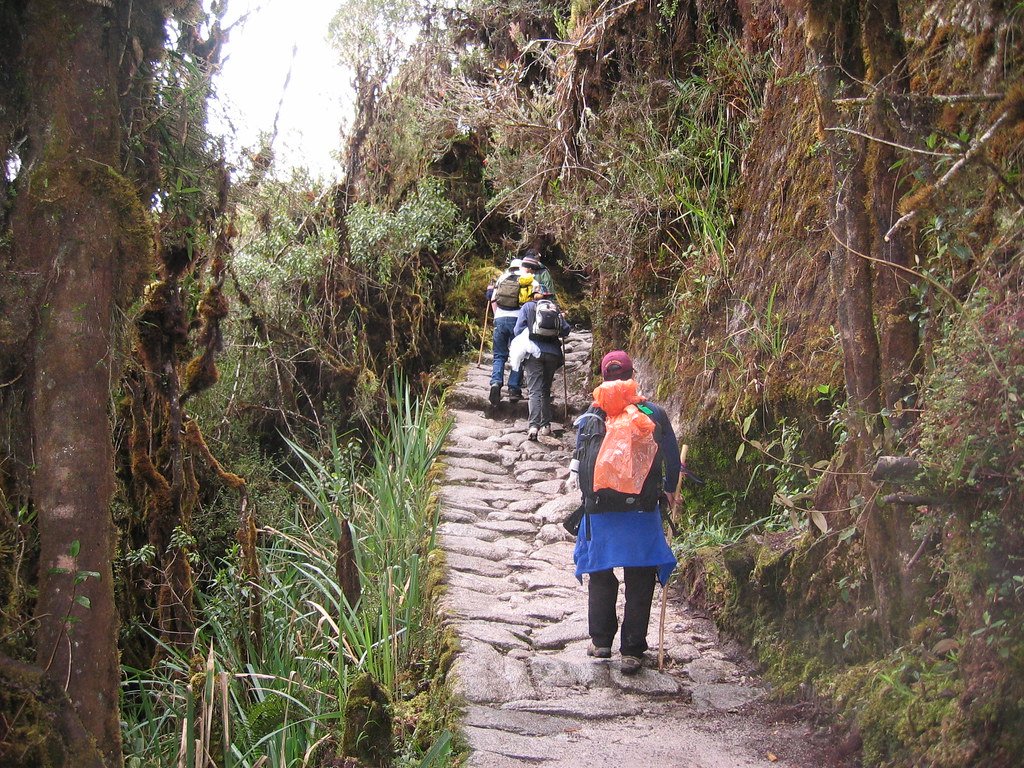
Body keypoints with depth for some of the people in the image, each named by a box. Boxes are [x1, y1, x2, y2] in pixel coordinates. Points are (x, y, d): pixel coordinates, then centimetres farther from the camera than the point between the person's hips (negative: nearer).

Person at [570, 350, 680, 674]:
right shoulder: (653, 414, -3)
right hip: (642, 510, -1)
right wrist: (669, 490, 22)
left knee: (600, 576, 18)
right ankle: (632, 651, 7)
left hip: (599, 511, 1)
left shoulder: (590, 418, -1)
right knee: (639, 581, 7)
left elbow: (578, 465, 6)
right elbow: (672, 458, 5)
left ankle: (601, 641, 22)